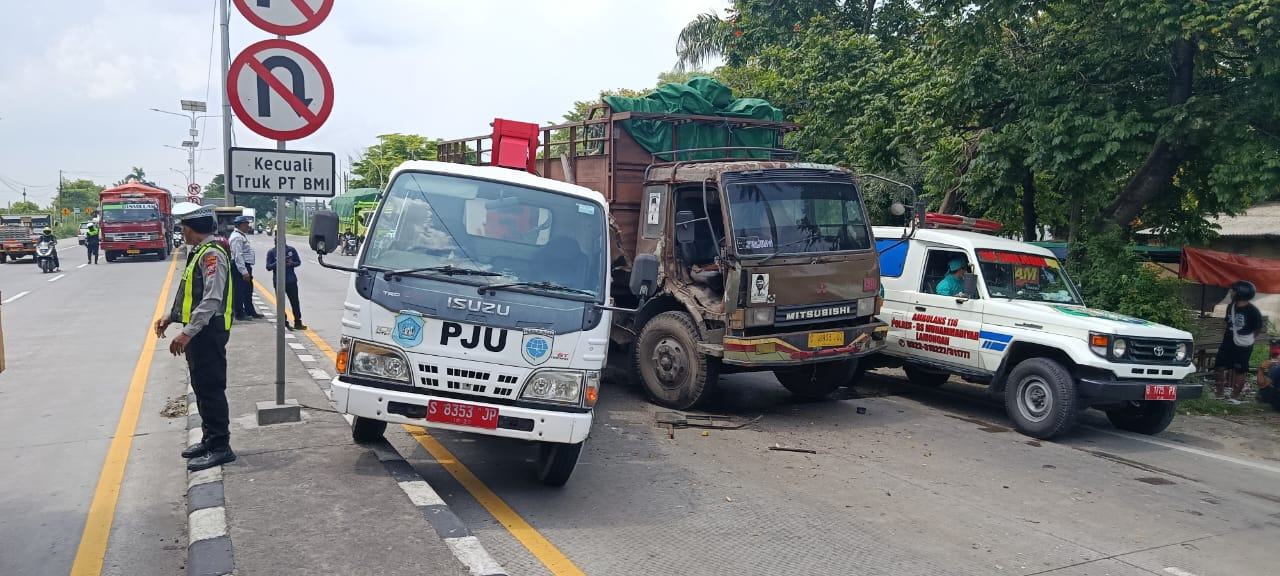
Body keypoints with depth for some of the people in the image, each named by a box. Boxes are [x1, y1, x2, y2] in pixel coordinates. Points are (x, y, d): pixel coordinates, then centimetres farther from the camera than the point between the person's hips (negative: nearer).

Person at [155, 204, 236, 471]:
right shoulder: (198, 252, 15)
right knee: (201, 387, 16)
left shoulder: (212, 254, -17)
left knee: (211, 389, -5)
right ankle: (210, 439, 26)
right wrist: (170, 317, 15)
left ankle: (220, 447, 2)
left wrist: (187, 333, -25)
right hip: (198, 331, 10)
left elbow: (212, 300, -24)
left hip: (208, 331, -10)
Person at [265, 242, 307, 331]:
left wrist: (291, 263, -13)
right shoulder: (271, 252, -2)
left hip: (291, 280, 1)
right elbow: (268, 267, -4)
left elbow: (298, 262, 8)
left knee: (295, 302, 3)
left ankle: (298, 323, 12)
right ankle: (284, 323, 12)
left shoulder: (291, 250, 3)